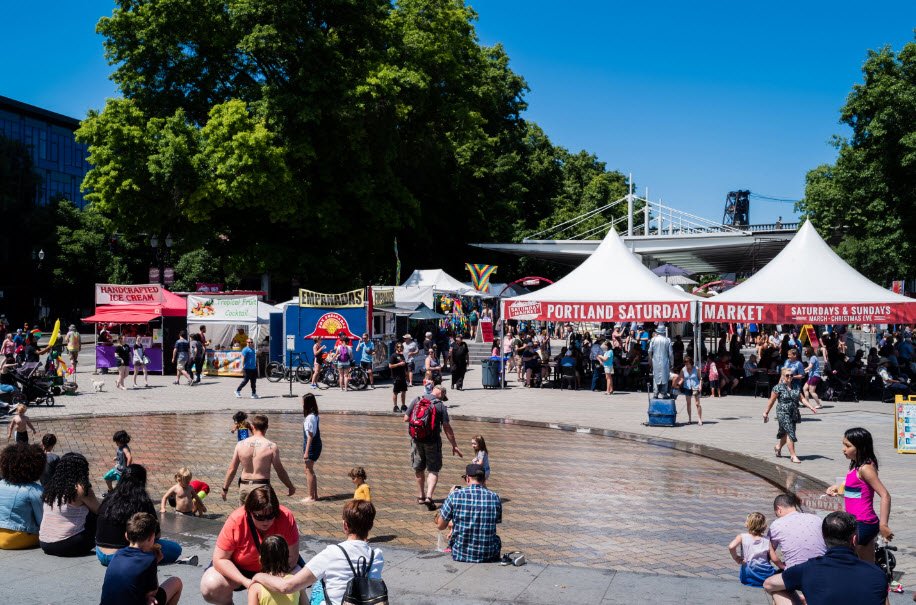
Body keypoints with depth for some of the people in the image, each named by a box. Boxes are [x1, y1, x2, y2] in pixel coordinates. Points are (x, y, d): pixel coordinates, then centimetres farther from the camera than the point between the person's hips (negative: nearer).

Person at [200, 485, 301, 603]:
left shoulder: (286, 517, -27)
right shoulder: (236, 521, -28)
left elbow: (292, 557, -20)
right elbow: (220, 559, -22)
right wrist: (245, 581, -33)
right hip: (239, 569, 0)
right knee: (209, 587, -25)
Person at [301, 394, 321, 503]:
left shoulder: (310, 417, -21)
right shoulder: (314, 415, 7)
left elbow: (310, 436, -21)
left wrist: (306, 452, -19)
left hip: (311, 446, -10)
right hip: (316, 445, 10)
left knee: (309, 471, 0)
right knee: (310, 471, 17)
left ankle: (311, 496, 7)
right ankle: (314, 495, 22)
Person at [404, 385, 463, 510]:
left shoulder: (417, 400, 0)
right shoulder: (441, 406, -7)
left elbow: (406, 419, 1)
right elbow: (447, 428, -9)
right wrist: (454, 445, -4)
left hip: (416, 440, 3)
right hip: (433, 441, -3)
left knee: (418, 469, 18)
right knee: (433, 470, 5)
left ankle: (421, 496, 29)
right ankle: (429, 496, -12)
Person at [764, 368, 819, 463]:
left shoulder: (795, 388, 10)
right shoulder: (778, 388, -6)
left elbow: (802, 399, 8)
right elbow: (771, 401, -3)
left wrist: (811, 407, -5)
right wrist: (766, 413, -1)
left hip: (794, 414, 6)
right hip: (783, 413, -6)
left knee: (786, 433, 16)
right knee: (790, 433, -12)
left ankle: (778, 447, 42)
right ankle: (793, 455, -8)